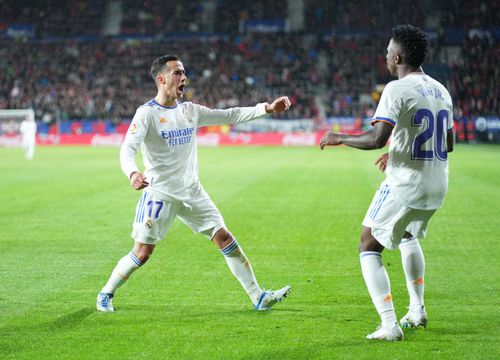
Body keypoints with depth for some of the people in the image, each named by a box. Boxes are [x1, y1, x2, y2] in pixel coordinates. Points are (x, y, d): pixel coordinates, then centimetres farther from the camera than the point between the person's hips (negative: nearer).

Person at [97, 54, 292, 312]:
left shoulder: (190, 111, 7)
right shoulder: (147, 114, -12)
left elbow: (229, 116, 11)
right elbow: (128, 149, -24)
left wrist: (266, 108, 1)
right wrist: (132, 173, -46)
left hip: (191, 192, 5)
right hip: (159, 194, -5)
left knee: (225, 238, 1)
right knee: (141, 254, -6)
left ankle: (258, 297, 5)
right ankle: (106, 294, 18)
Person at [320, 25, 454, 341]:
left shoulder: (397, 90, -14)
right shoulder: (441, 90, 11)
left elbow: (376, 139, -23)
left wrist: (339, 139, -5)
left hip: (405, 184, -8)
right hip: (438, 185, 8)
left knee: (369, 249, 5)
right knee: (409, 236, 34)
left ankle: (389, 325, -7)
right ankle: (417, 311, 31)